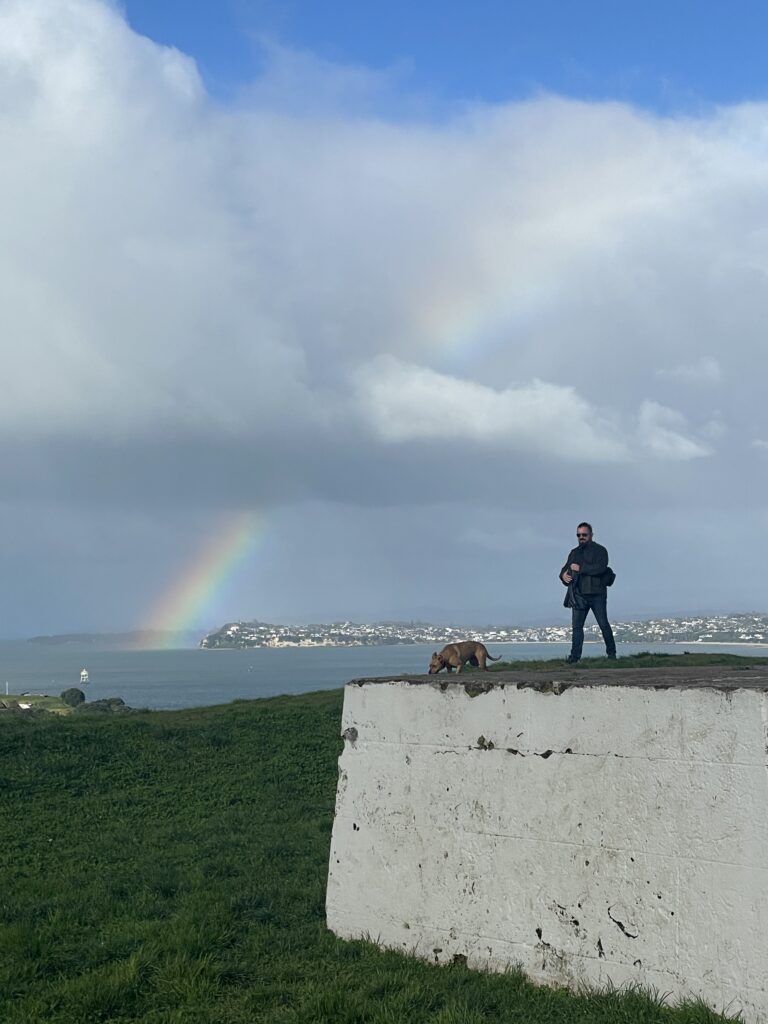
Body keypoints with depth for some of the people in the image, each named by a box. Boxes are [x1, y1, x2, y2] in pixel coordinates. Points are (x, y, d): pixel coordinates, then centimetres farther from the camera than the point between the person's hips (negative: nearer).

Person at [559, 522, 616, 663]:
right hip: (579, 595, 5)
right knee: (577, 625, -3)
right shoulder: (574, 552, 20)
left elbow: (601, 567, -16)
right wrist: (563, 575, -1)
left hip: (596, 594, -5)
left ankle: (611, 652, 11)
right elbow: (565, 568, 24)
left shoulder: (599, 550, 1)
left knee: (603, 624, -1)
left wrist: (580, 568, -15)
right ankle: (575, 655, -5)